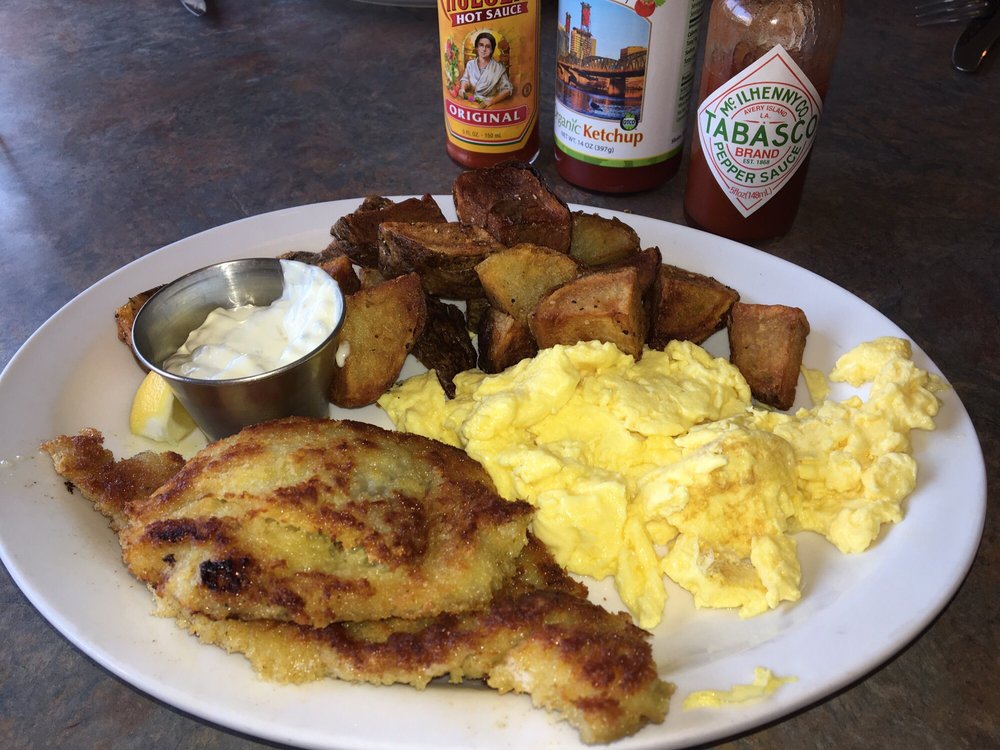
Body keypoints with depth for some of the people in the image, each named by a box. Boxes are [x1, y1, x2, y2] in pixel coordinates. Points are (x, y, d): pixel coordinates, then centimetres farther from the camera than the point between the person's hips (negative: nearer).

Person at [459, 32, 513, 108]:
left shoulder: (498, 67, -3)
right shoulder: (470, 64, 9)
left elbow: (507, 89, -6)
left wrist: (491, 101, -20)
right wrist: (463, 89, -9)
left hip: (489, 106, -2)